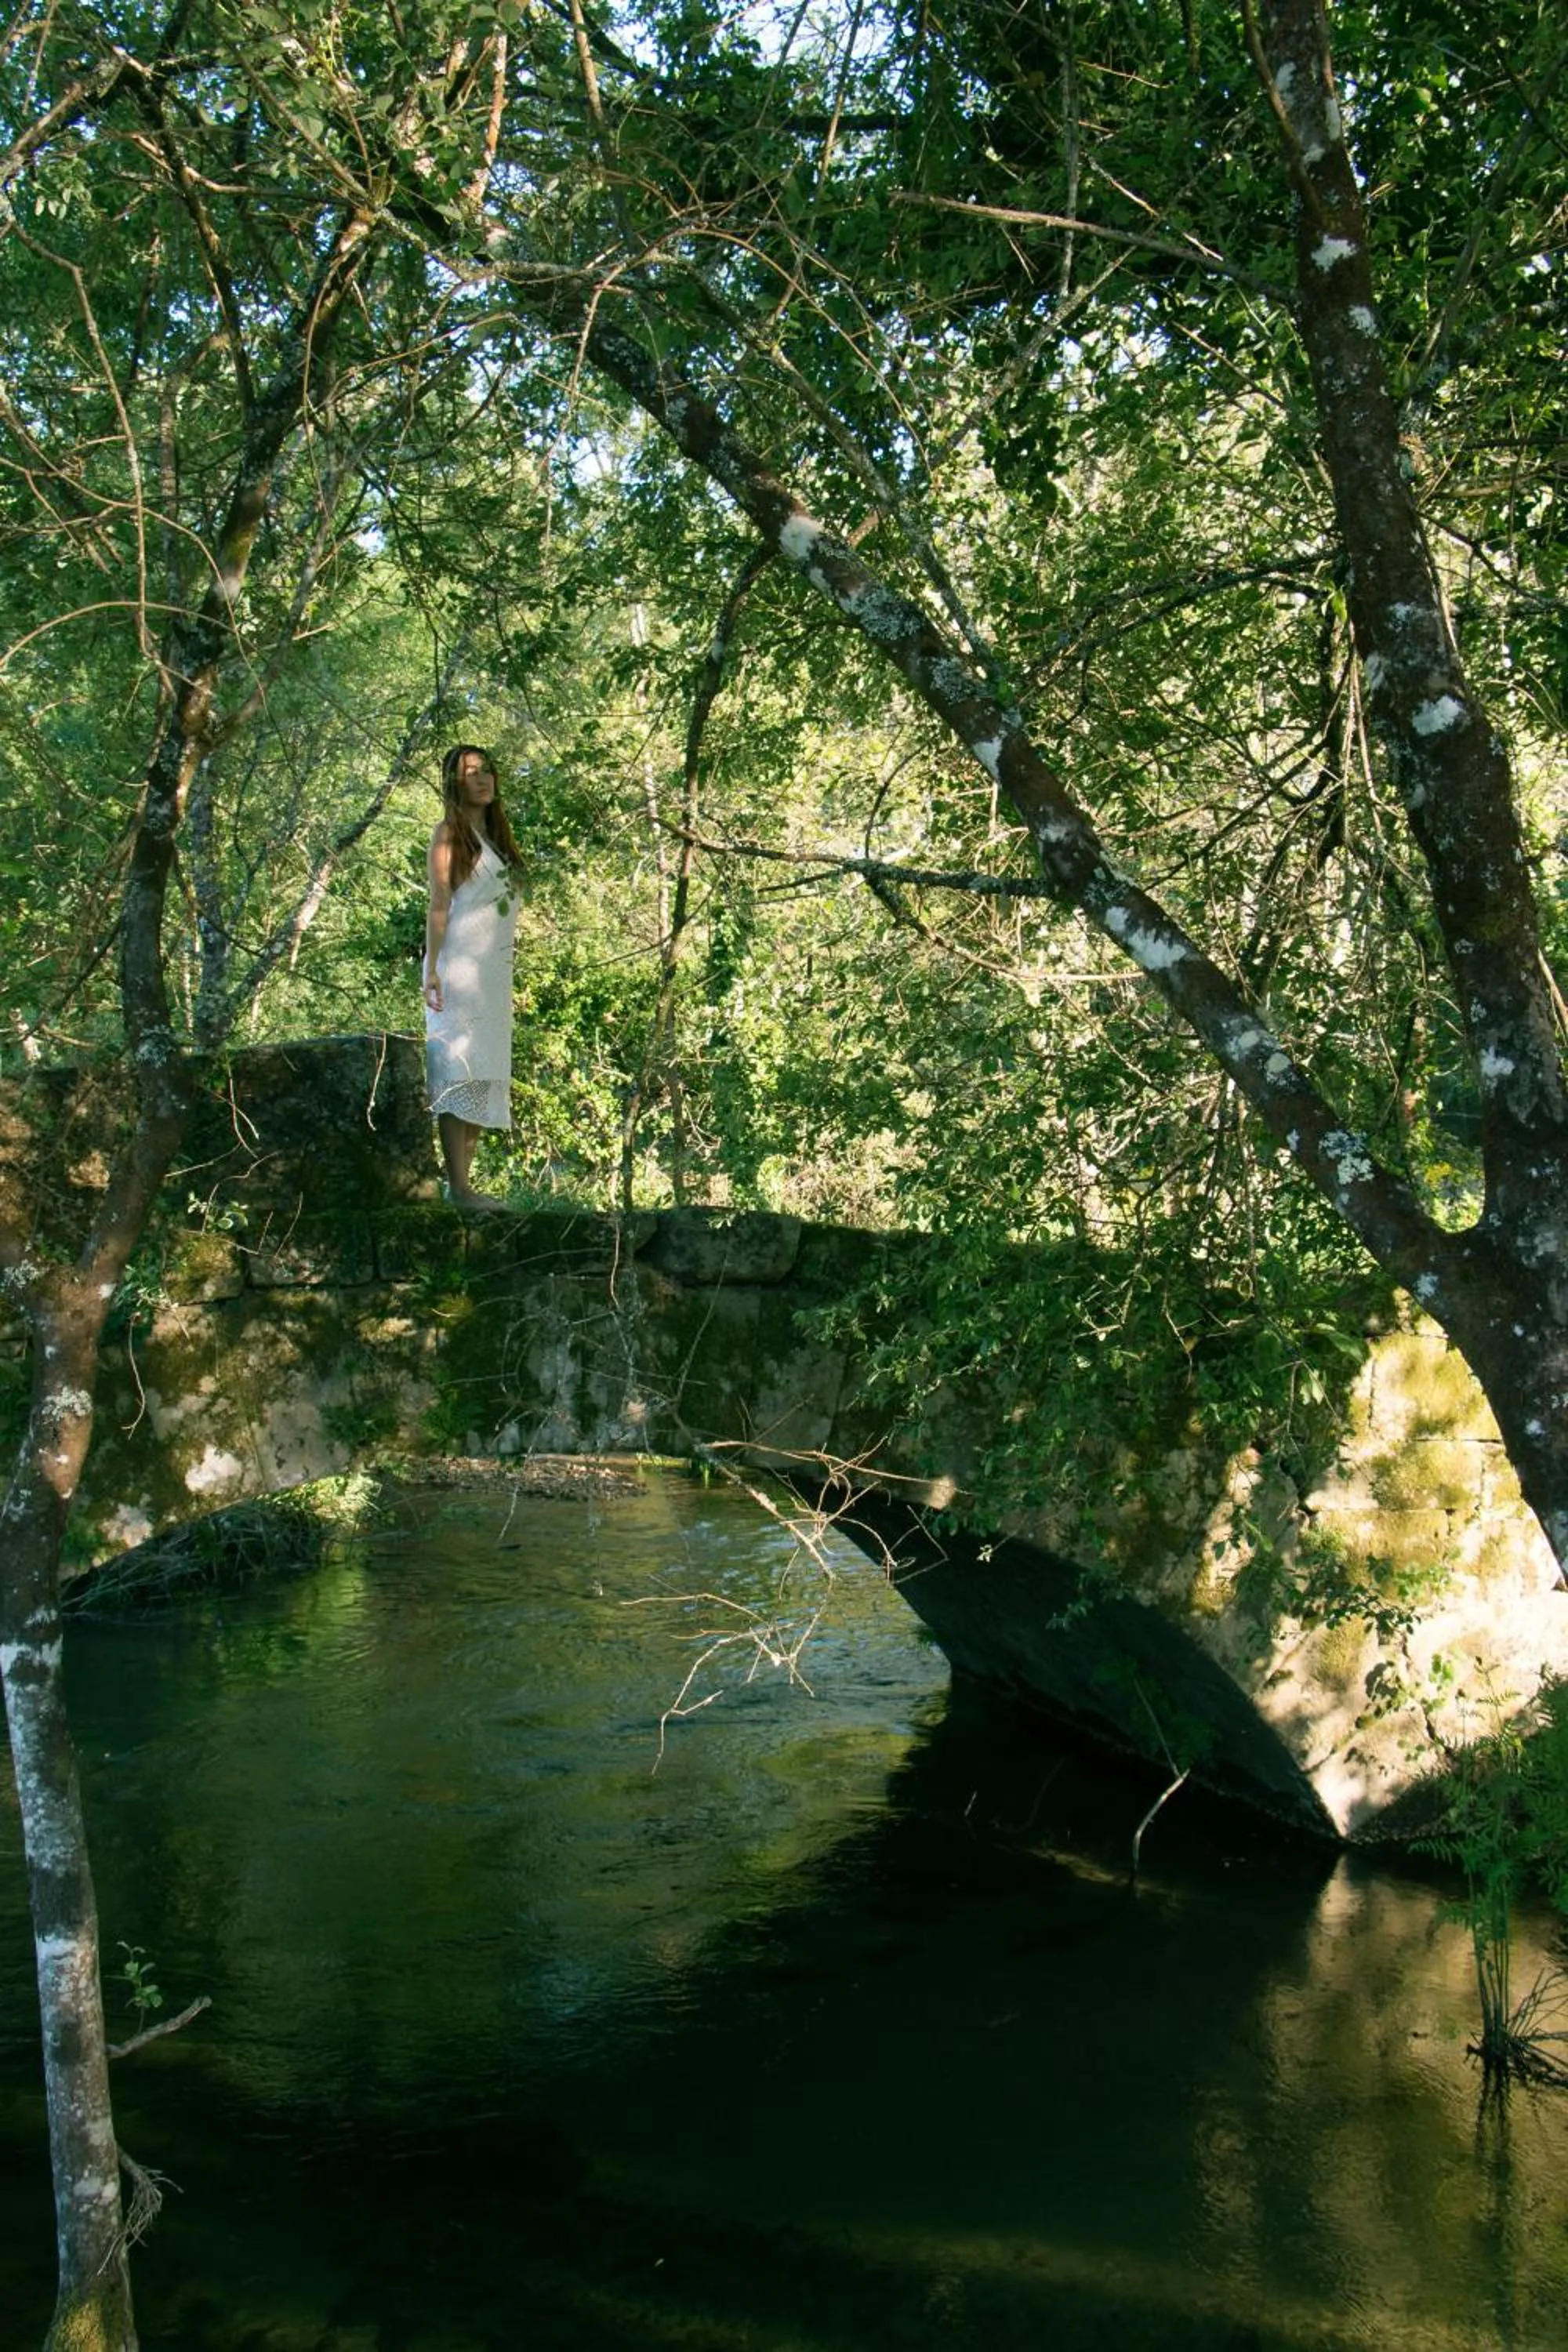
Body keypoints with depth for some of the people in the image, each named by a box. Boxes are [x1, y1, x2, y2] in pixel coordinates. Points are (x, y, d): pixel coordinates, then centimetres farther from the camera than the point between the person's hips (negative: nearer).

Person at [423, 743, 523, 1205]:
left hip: (494, 970, 8)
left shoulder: (495, 834, 20)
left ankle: (465, 1183, 7)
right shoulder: (450, 832, -1)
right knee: (459, 1072, -12)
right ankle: (457, 1187, -15)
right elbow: (439, 903, -9)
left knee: (484, 1077, 5)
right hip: (460, 964, -8)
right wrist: (433, 969, -16)